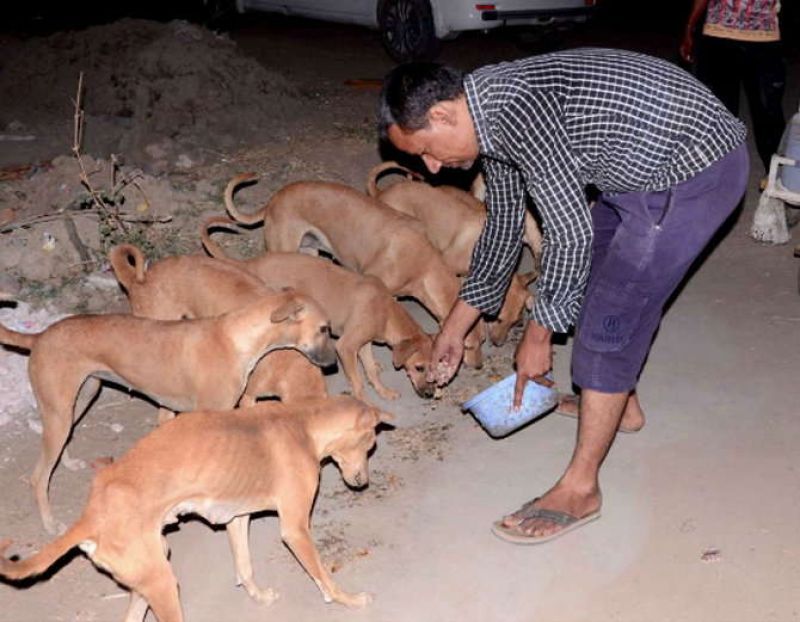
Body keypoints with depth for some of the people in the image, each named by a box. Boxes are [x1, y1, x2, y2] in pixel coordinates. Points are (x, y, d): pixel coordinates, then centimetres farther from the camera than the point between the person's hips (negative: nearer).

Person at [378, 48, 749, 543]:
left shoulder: (514, 107, -26)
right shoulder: (489, 119, 6)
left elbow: (571, 230, -23)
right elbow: (503, 228, 17)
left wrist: (538, 334, -11)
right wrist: (455, 327, 24)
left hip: (695, 168, -10)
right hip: (648, 164, 10)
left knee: (608, 318, -8)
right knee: (598, 275, 23)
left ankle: (580, 488, 3)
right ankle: (619, 402, 44)